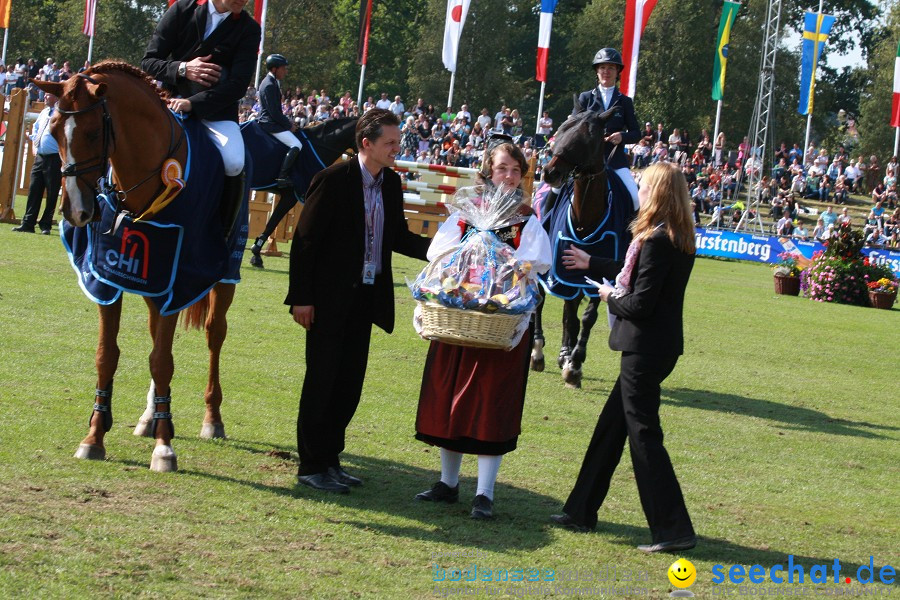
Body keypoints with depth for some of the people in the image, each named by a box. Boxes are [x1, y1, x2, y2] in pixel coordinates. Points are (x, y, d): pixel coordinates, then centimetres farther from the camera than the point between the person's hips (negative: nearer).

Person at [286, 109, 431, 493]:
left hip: (366, 299, 7)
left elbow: (398, 237, 15)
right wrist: (300, 297, -14)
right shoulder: (334, 180, -14)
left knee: (349, 384, 11)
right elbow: (305, 240, -12)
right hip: (330, 299, -7)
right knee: (322, 381, 0)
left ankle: (329, 459, 23)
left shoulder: (391, 183, 6)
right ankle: (311, 465, 9)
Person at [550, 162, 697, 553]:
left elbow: (640, 303, -22)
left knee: (643, 433, -4)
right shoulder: (678, 238, 9)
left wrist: (610, 297, -2)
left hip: (645, 350, -10)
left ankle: (674, 529, -3)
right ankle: (582, 511, 28)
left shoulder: (656, 241, -20)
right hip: (659, 345, 10)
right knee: (611, 427, 18)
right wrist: (591, 265, 34)